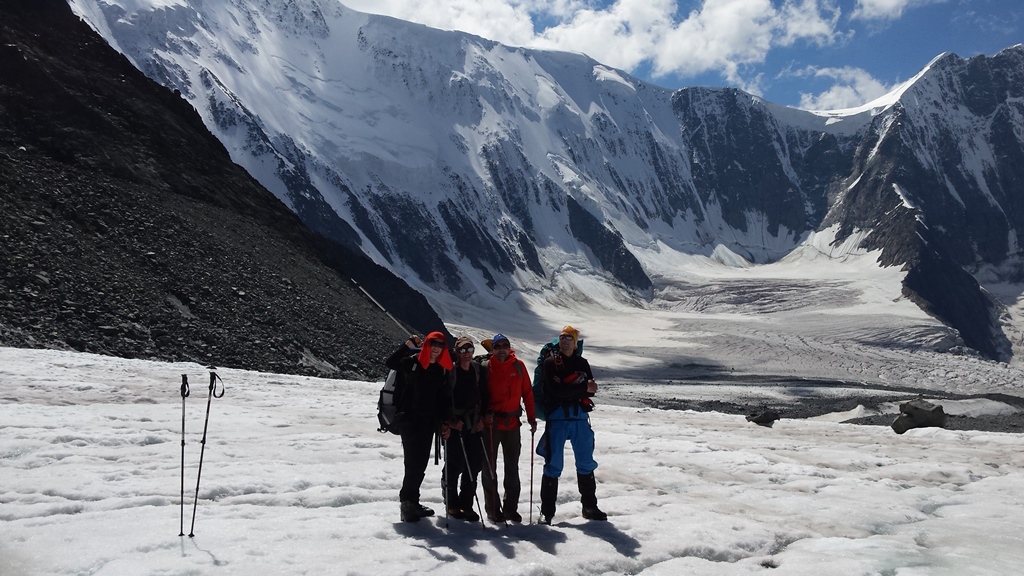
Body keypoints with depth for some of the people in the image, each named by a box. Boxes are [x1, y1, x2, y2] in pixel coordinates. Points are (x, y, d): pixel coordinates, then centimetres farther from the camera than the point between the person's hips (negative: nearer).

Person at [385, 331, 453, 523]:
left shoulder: (443, 370, 7)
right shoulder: (413, 362, -4)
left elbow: (445, 398, 10)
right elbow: (390, 363, -17)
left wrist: (445, 421, 3)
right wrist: (407, 346, -23)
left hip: (428, 421, 5)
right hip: (409, 418, -5)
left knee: (421, 463, 9)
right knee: (413, 461, -10)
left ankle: (411, 501, 22)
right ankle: (408, 502, -2)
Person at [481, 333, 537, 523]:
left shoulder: (518, 366, 3)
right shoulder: (486, 367, -2)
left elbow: (527, 392, 5)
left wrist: (531, 417, 3)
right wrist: (485, 413, -15)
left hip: (512, 423, 2)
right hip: (491, 423, -2)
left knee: (512, 467, 9)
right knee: (490, 466, 4)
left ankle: (510, 507, 20)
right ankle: (492, 508, 14)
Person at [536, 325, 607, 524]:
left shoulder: (582, 363, 11)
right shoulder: (550, 363, 0)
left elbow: (591, 390, 0)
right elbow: (556, 391, -13)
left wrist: (567, 387, -14)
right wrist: (582, 388, -15)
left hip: (580, 418, 4)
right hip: (557, 417, -4)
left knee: (586, 463, 10)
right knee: (554, 465, -3)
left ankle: (590, 507, 23)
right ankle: (547, 511, 5)